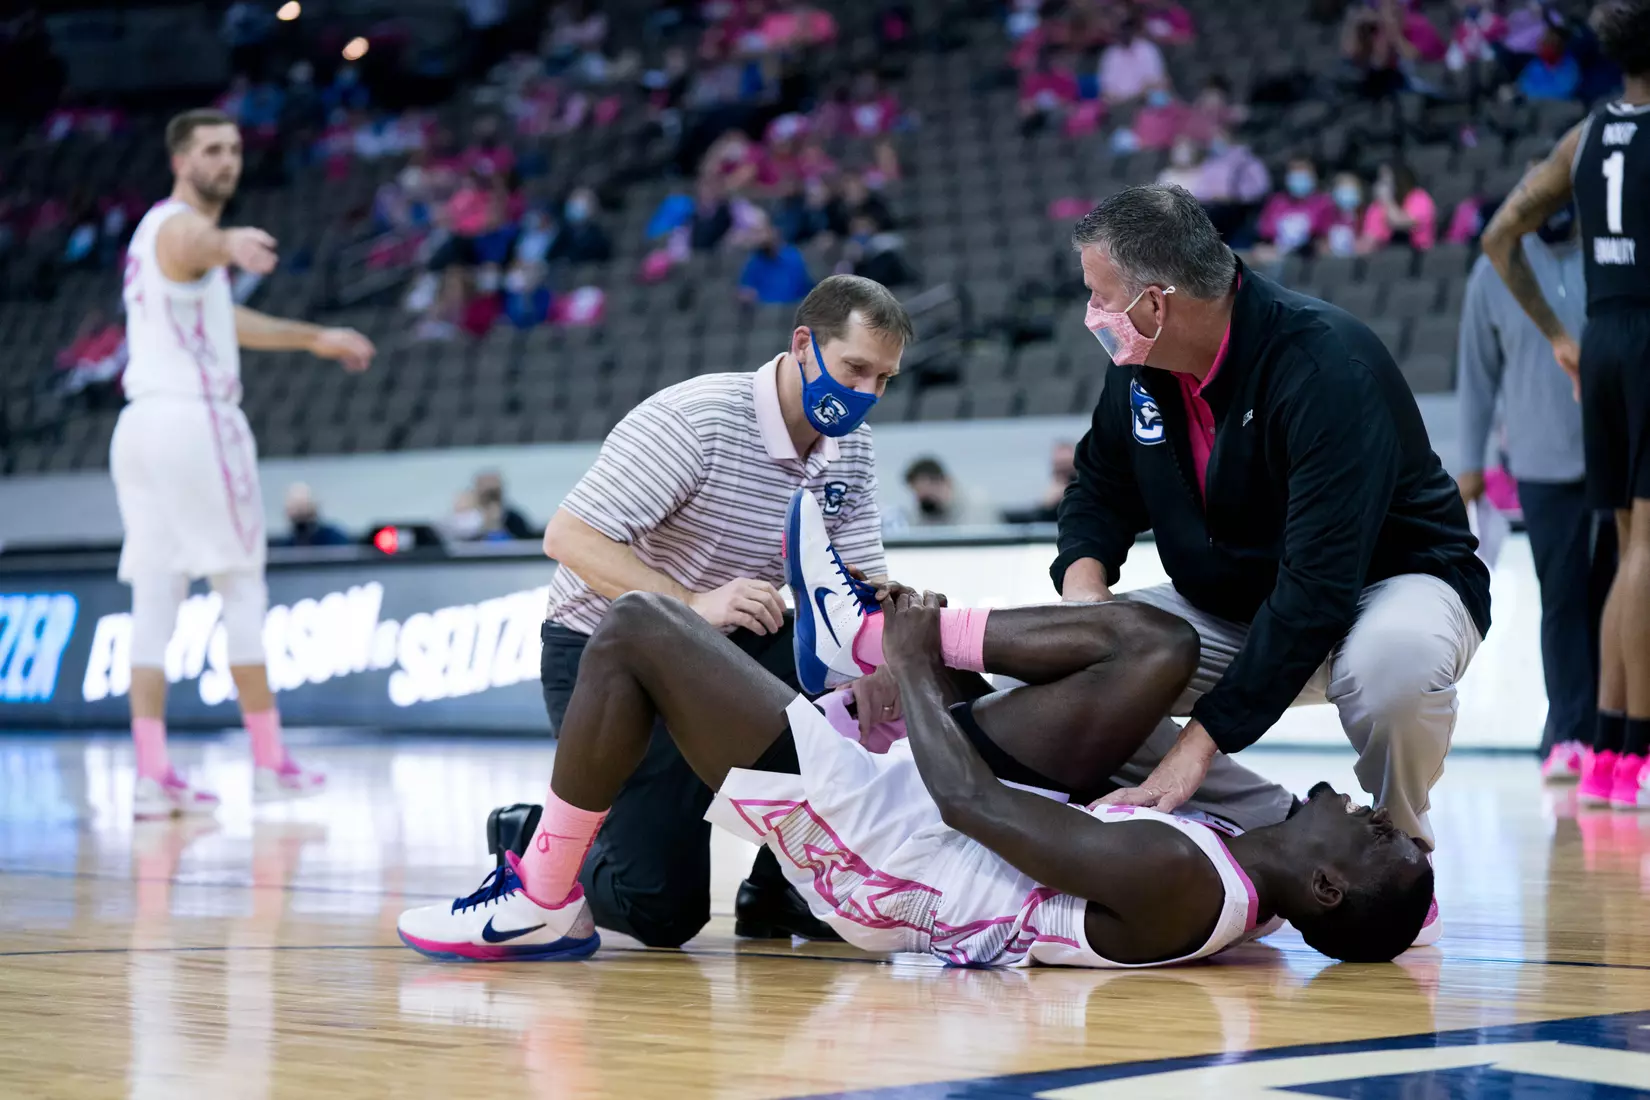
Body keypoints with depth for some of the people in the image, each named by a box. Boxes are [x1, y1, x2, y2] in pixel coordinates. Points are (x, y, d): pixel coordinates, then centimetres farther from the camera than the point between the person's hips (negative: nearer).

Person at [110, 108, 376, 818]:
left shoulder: (160, 229, 23)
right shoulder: (181, 226, -8)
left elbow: (221, 319, 38)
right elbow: (202, 244, -37)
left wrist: (313, 339, 48)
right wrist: (232, 243, -61)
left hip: (141, 422, 9)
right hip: (194, 417, -9)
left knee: (154, 599, 2)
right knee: (241, 586, 1)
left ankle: (152, 775, -4)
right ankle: (269, 761, 8)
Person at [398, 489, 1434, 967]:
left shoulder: (1179, 885, -35)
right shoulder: (1248, 881, -7)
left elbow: (968, 802, -29)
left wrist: (916, 672, -12)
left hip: (866, 833, -9)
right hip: (927, 805, 9)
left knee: (638, 626, -10)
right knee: (1159, 643, 7)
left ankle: (542, 901, 9)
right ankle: (871, 630, 18)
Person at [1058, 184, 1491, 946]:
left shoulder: (1327, 366, -31)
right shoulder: (1139, 369, -8)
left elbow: (1318, 591, -36)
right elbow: (1100, 492, 10)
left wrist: (1201, 741, -39)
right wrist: (1083, 587, -16)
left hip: (1393, 583, -7)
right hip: (1233, 607, 7)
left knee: (1389, 661, -42)